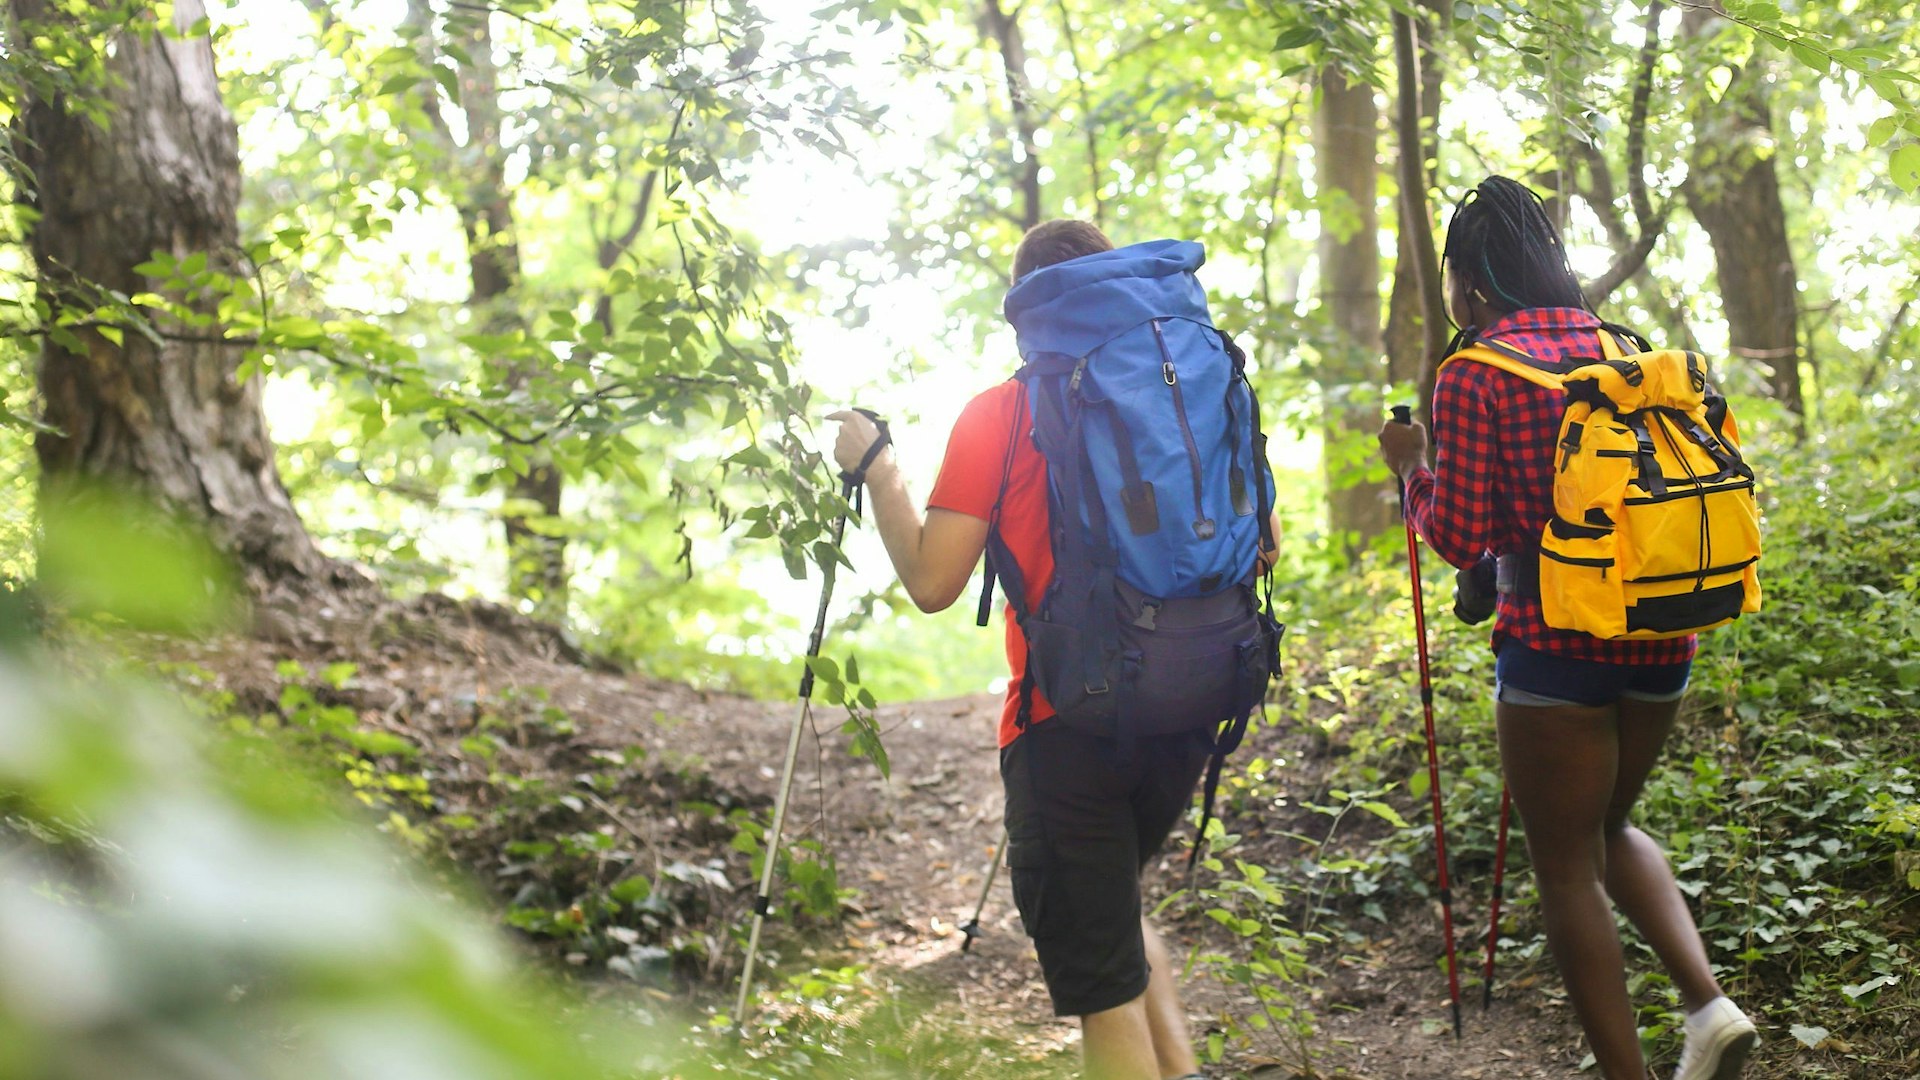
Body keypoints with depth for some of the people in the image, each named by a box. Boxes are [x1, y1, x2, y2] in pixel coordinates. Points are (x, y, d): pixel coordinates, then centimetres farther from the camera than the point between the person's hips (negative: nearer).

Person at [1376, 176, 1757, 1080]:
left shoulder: (1474, 378, -10)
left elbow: (1460, 539, -11)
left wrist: (1410, 465, 5)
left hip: (1557, 646, -6)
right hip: (1659, 634, 6)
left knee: (1565, 867, 7)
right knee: (1609, 826, 25)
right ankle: (1709, 1003, 9)